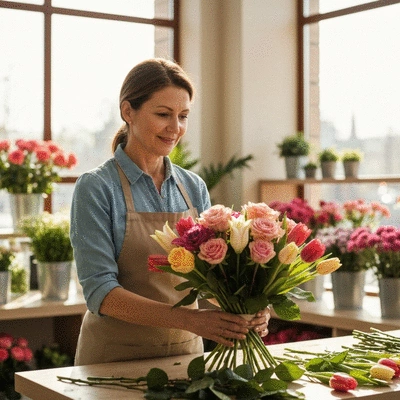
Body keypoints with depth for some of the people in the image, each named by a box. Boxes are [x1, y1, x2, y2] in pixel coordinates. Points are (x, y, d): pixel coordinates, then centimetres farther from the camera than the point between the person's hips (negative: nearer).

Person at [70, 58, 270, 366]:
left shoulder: (194, 187, 3)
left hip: (186, 351, 5)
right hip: (116, 358, -4)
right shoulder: (96, 188, -13)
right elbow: (100, 291, -20)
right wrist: (188, 319, -31)